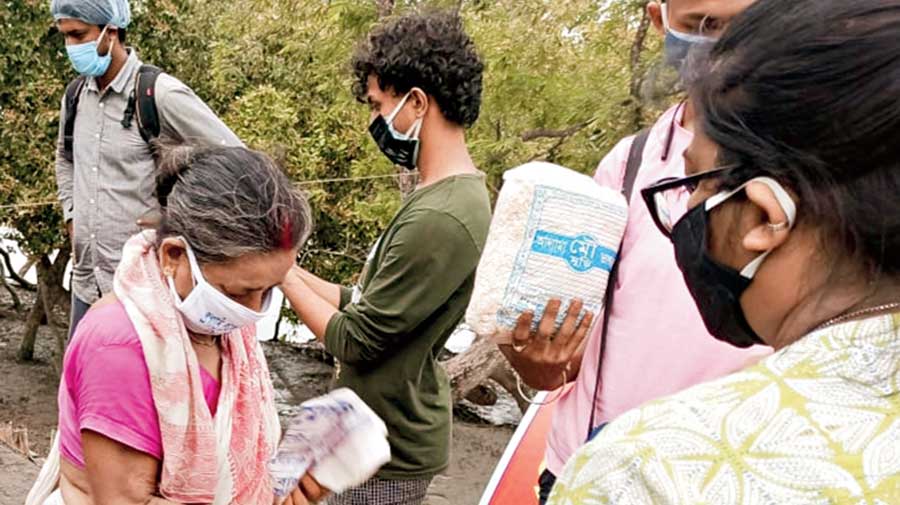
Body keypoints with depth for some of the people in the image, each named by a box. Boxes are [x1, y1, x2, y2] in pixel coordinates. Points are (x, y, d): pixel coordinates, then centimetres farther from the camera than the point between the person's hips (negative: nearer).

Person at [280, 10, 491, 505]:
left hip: (389, 451, -9)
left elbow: (351, 340, -21)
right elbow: (367, 302, 7)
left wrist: (281, 272, -8)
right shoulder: (452, 195, 4)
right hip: (384, 428, 9)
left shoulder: (438, 220, -28)